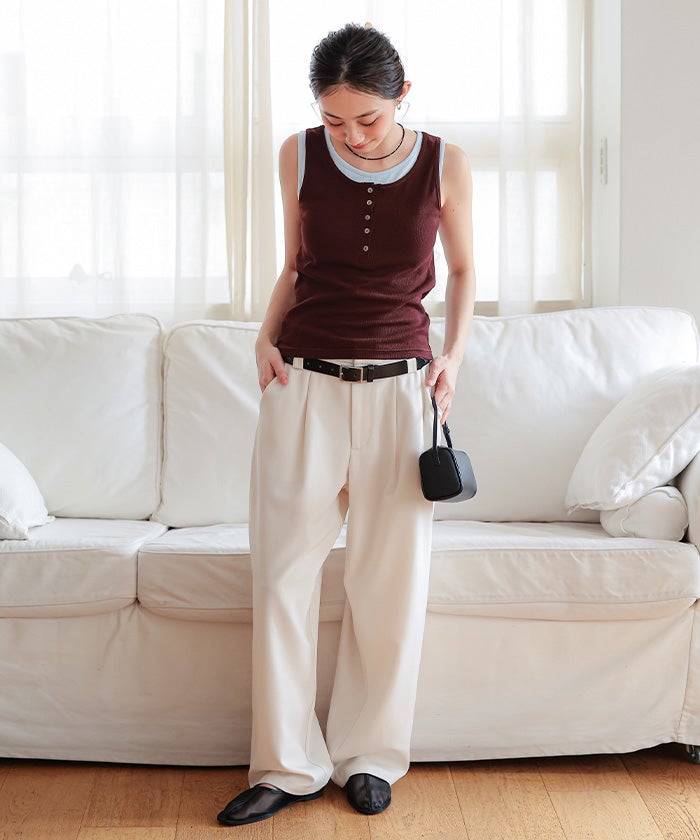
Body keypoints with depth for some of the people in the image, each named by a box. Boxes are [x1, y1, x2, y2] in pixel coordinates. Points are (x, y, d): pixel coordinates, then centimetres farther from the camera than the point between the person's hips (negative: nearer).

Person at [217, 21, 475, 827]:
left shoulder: (443, 164, -2)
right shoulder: (300, 156, 1)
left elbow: (462, 269, 12)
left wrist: (452, 354, -2)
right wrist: (267, 336, -2)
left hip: (398, 388, -1)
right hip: (305, 384, 1)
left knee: (390, 579, 3)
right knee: (283, 575, 0)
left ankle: (371, 754, 21)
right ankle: (288, 764, 13)